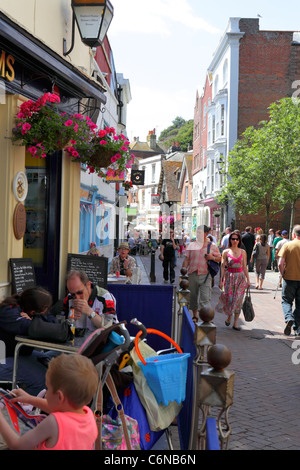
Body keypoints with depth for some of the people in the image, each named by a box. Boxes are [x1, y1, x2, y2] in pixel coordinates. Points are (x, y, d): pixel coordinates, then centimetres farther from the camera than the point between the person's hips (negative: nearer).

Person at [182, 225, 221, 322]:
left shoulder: (212, 246, 5)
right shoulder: (192, 245, 9)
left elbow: (219, 258, 9)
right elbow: (186, 259, 9)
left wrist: (213, 258, -12)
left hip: (205, 275, -2)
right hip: (192, 274, 3)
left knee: (205, 297, -10)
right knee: (193, 296, 10)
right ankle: (195, 316, 23)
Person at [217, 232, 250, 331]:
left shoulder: (243, 252, 6)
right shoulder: (226, 252, 1)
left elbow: (245, 267, 9)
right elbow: (222, 266, 1)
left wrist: (248, 279, 6)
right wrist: (221, 280, -3)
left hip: (240, 277, 1)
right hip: (229, 277, -1)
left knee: (238, 300, -2)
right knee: (229, 299, -3)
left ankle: (235, 323, 6)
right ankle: (229, 317, 26)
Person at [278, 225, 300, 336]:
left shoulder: (287, 245, -8)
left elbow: (280, 264, -12)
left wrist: (283, 274, 3)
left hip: (290, 278, -2)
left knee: (286, 301, 12)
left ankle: (289, 318, -15)